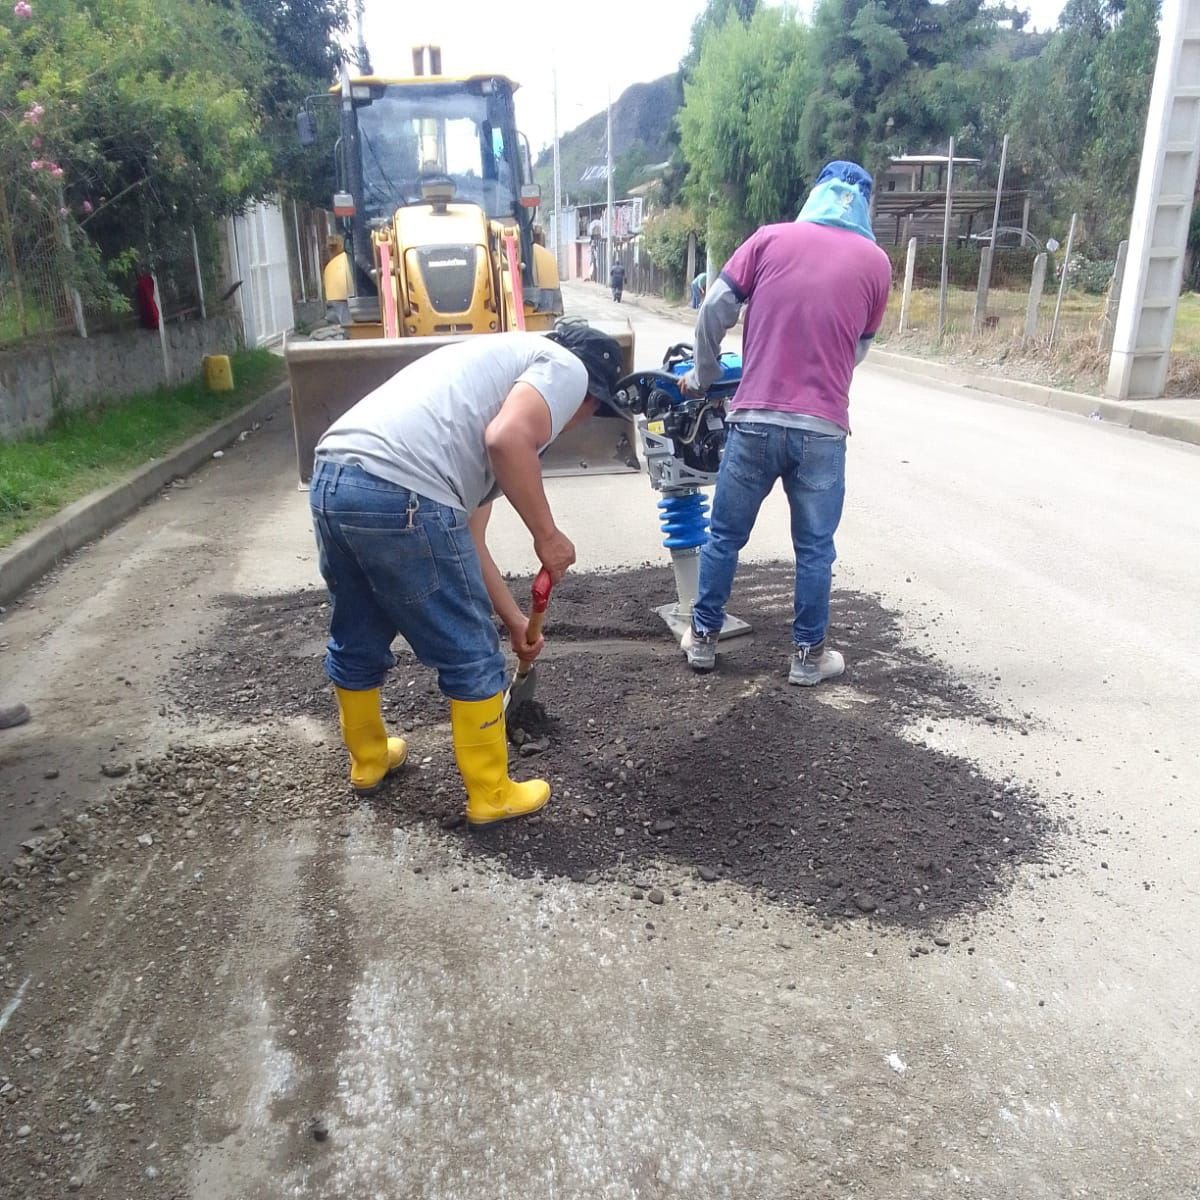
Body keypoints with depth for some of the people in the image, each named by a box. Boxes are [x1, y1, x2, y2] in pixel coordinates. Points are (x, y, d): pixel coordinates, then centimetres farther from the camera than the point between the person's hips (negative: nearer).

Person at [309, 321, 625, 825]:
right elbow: (507, 440, -16)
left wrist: (514, 620, 37)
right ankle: (492, 796, 24)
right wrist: (547, 534, -3)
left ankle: (367, 759, 48)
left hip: (331, 479, 10)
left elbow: (466, 542, 31)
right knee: (472, 659, 8)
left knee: (356, 646, 27)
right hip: (398, 494, -9)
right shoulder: (566, 367, 9)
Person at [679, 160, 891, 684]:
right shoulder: (875, 262, 6)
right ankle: (808, 654, 22)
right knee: (814, 547, 12)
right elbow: (859, 347, 14)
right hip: (822, 429, 0)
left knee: (725, 535, 14)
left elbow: (714, 311, 1)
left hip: (755, 419, 0)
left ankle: (703, 637, 25)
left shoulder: (771, 238, 3)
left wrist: (703, 376, 15)